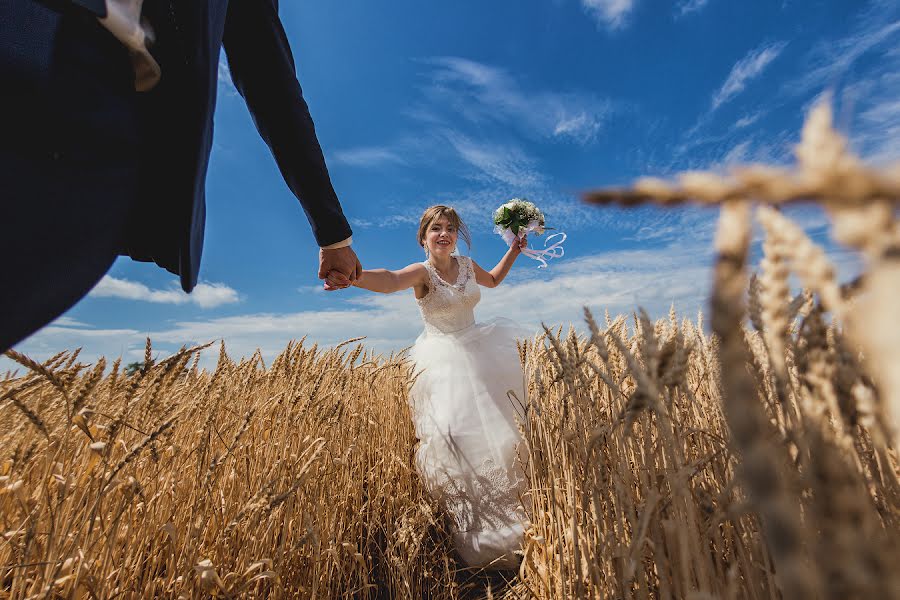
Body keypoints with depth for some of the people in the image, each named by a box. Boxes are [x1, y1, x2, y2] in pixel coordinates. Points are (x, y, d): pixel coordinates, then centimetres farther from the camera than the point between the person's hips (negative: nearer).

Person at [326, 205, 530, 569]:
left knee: (496, 427, 10)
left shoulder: (467, 265, 2)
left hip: (480, 351, 6)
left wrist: (514, 251, 18)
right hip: (444, 361, -5)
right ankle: (483, 537, 7)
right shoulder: (422, 272, -14)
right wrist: (352, 277, -58)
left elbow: (493, 280, 25)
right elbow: (390, 280, -38)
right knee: (455, 433, -13)